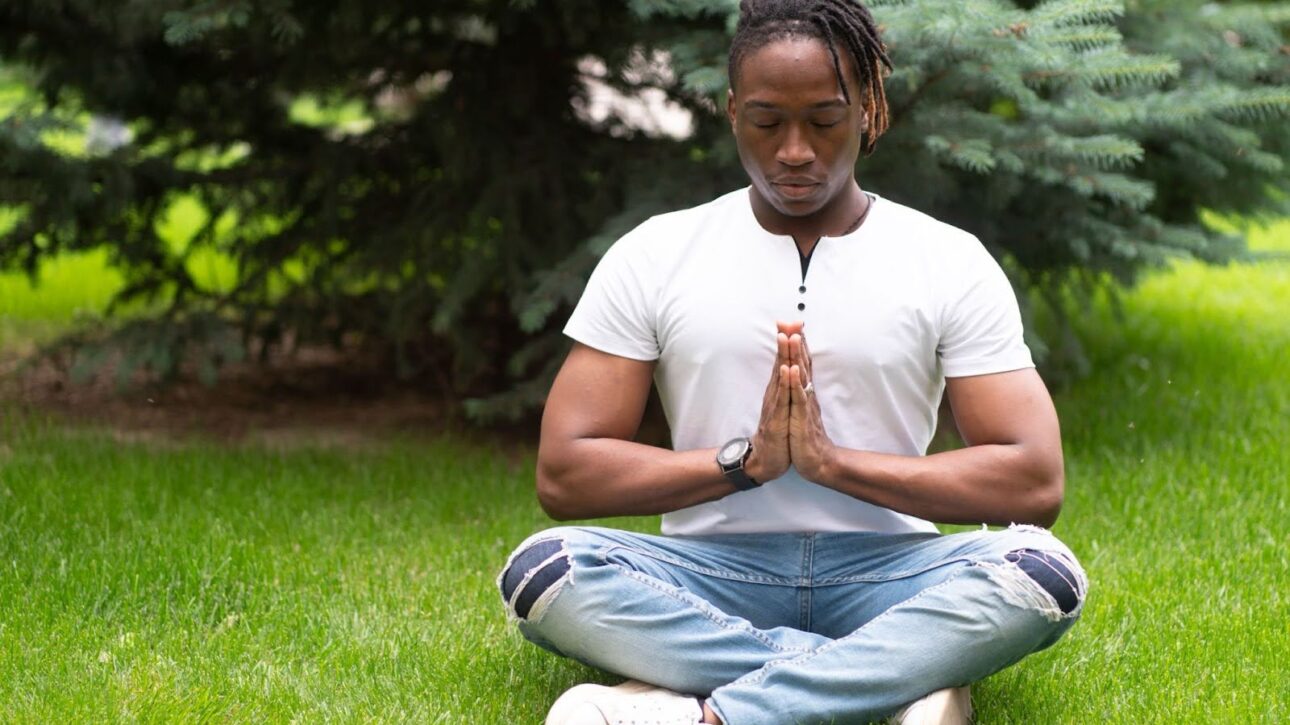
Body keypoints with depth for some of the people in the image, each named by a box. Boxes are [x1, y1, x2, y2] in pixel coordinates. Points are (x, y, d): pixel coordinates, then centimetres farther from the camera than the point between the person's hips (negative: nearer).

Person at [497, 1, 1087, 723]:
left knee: (1043, 569, -31)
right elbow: (563, 475, -2)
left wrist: (832, 461, -14)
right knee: (542, 568, -29)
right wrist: (744, 460, -13)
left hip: (883, 570, 0)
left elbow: (1035, 483, -6)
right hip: (712, 574, 0)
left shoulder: (952, 263, 3)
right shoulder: (653, 257, 4)